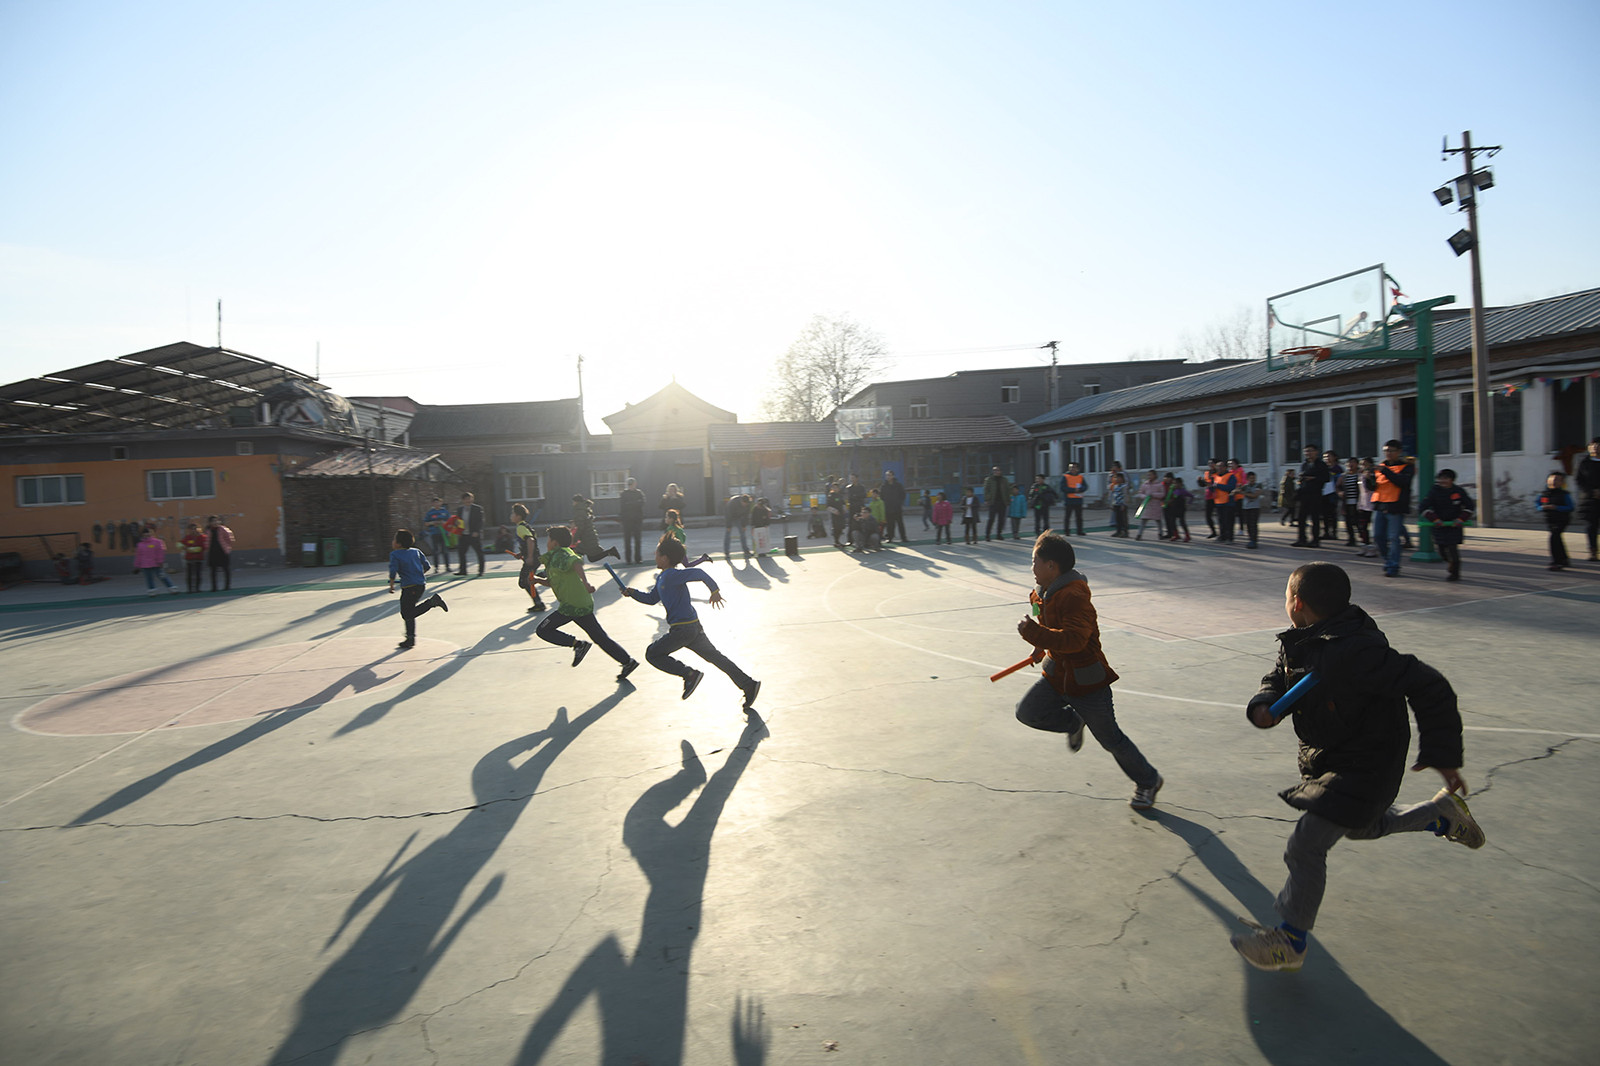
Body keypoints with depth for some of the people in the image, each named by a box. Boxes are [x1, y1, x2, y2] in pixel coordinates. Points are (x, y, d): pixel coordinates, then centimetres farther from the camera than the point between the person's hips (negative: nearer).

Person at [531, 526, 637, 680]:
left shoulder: (560, 555, -9)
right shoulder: (553, 557, 22)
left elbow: (576, 563, -31)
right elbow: (551, 582, 29)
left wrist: (585, 582, -45)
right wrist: (538, 580, 11)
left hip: (572, 606, -9)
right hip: (584, 604, 9)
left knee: (543, 630, 0)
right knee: (600, 637, 11)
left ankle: (577, 644, -8)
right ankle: (628, 661, 8)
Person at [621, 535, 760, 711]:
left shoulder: (671, 575, -15)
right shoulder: (662, 577, 16)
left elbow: (699, 574, -24)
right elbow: (652, 598, 25)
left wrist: (714, 590, -19)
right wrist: (633, 593, 12)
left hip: (684, 628, -10)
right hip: (693, 627, 10)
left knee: (652, 654, -1)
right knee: (714, 657, 11)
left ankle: (689, 674, -5)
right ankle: (749, 685, 10)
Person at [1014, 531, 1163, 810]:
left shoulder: (1074, 597, -28)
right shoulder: (1046, 593, 3)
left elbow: (1075, 639, -39)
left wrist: (1036, 635, -46)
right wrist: (1042, 648, 27)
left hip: (1086, 682, -8)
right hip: (1056, 674, 8)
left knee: (1111, 740, 6)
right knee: (1027, 713, -3)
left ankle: (1148, 781, 29)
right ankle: (1073, 723, 22)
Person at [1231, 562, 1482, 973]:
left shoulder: (1352, 652, -33)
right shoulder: (1298, 644, -5)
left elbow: (1429, 687, -29)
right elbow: (1278, 680, 9)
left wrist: (1443, 755, -26)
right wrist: (1263, 706, -15)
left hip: (1365, 766, -9)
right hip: (1328, 756, 10)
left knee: (1305, 845, -9)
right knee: (1364, 827, 32)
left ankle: (1290, 942, 6)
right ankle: (1443, 813, 50)